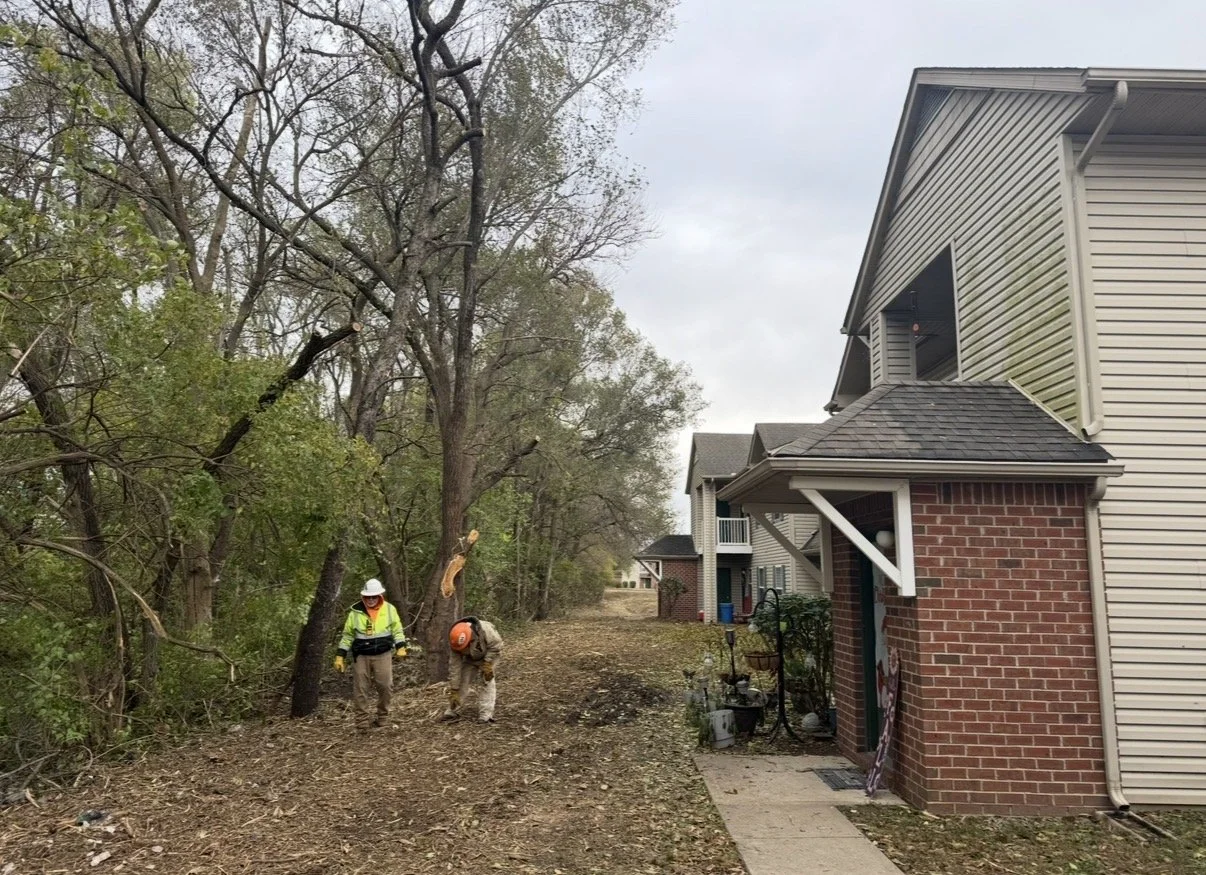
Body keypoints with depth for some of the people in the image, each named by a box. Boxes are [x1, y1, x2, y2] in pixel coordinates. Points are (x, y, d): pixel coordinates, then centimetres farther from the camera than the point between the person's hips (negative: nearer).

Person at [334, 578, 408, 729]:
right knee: (361, 689, 1)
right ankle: (362, 719, 12)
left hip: (382, 655, 0)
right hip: (361, 656, 0)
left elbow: (397, 630, 3)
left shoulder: (389, 609, -1)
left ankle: (382, 716, 17)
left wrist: (401, 647, -12)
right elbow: (347, 635, 5)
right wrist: (340, 656, 1)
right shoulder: (356, 612, -1)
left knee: (385, 686, -3)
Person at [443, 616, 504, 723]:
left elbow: (496, 644, -28)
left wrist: (487, 664, -33)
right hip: (470, 659, 3)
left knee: (486, 681, -17)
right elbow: (454, 668, -24)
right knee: (462, 680, -4)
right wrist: (453, 691, -22)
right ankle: (453, 710, 10)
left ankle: (486, 715, -16)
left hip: (489, 655, -3)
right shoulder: (457, 644, -28)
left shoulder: (484, 629, -42)